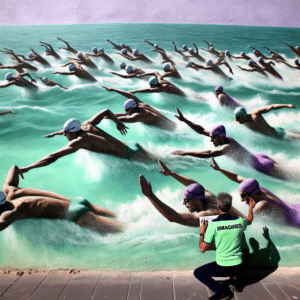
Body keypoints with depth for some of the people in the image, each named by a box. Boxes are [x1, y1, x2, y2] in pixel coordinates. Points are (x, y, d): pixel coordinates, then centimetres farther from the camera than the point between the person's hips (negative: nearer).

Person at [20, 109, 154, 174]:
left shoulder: (79, 141, -17)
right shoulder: (87, 125, 7)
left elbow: (53, 157, -22)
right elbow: (106, 111, 19)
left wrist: (27, 168, -20)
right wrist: (118, 122, 36)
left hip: (132, 156, -8)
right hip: (133, 145, 8)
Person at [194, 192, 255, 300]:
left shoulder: (213, 224, -18)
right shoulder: (239, 221, -6)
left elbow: (202, 249, -12)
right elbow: (249, 221, 22)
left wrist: (202, 233, 3)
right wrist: (251, 207, 39)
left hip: (222, 268, -6)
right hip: (238, 268, 7)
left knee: (198, 273, 13)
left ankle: (220, 290, -4)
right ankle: (236, 282, 13)